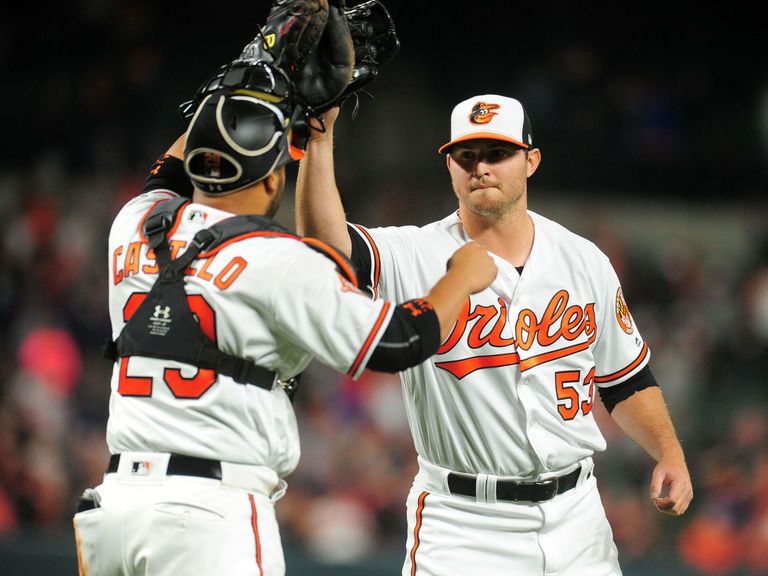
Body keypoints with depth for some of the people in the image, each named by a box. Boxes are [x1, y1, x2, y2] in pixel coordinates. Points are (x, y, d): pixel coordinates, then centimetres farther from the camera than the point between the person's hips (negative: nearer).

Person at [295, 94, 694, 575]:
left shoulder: (585, 261, 6)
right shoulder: (415, 257, -6)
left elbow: (626, 379, 15)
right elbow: (326, 246, -25)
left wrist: (670, 451, 1)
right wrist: (320, 136, -33)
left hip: (574, 517, 3)